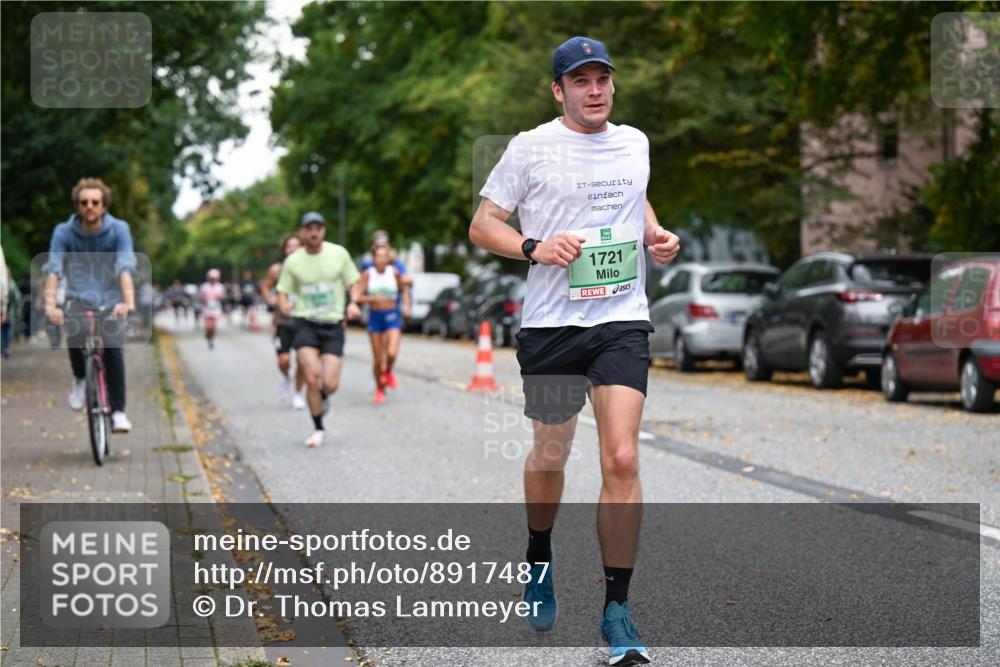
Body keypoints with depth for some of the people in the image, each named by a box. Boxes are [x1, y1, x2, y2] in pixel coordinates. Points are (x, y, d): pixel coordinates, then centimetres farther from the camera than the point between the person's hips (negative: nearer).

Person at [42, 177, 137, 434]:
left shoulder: (119, 230, -9)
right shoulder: (64, 232, -7)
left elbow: (125, 267, -22)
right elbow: (53, 269, -18)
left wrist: (128, 301, -39)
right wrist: (50, 305, -35)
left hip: (110, 301, 0)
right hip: (79, 300, 0)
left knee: (113, 347, -24)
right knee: (76, 332, -32)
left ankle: (118, 411, -13)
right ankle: (80, 379, -3)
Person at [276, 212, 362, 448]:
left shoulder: (339, 253, 1)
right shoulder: (293, 261, 0)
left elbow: (353, 283, 10)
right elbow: (282, 293, 6)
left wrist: (353, 303, -10)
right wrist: (284, 304, -18)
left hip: (333, 324, 0)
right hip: (305, 324, 0)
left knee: (329, 384, -9)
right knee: (312, 378, -15)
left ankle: (323, 399, 30)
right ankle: (318, 429, 3)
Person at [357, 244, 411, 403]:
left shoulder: (394, 272, -2)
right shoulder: (367, 274, -4)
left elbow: (404, 290, 13)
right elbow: (358, 296, -8)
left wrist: (406, 305, -4)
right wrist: (372, 298, -26)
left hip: (392, 315, 0)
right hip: (374, 316, 0)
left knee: (392, 353, -21)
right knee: (378, 359, 4)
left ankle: (388, 372, 14)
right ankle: (380, 389, 26)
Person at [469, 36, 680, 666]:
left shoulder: (635, 142, 11)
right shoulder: (531, 148, -1)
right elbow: (482, 224, 1)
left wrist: (657, 234, 11)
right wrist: (534, 247, -16)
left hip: (623, 319, 2)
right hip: (551, 323, -1)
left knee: (622, 459, -12)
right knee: (550, 457, 12)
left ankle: (617, 608, -6)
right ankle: (539, 558, 42)